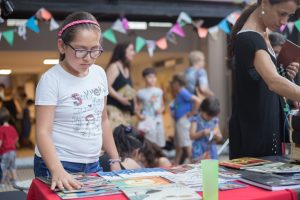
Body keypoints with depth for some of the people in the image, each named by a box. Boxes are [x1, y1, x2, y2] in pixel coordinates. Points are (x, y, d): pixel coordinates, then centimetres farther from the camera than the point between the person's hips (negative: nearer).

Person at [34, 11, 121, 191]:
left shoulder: (99, 74, 2)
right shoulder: (51, 79, -15)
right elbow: (43, 131, -20)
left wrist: (115, 160, 11)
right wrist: (57, 170, -34)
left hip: (93, 164, 6)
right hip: (59, 166, -5)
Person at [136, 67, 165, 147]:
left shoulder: (159, 91, 8)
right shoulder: (141, 93, -2)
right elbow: (138, 107, 0)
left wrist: (161, 109, -6)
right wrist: (139, 115, -19)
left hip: (158, 120, 4)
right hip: (147, 120, -4)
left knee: (159, 143, 8)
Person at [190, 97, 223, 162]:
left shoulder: (215, 121, 7)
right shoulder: (196, 120, -4)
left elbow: (219, 138, 11)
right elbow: (192, 135, -9)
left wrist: (216, 135, -11)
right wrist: (202, 133, -22)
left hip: (211, 151, 4)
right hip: (199, 151, -4)